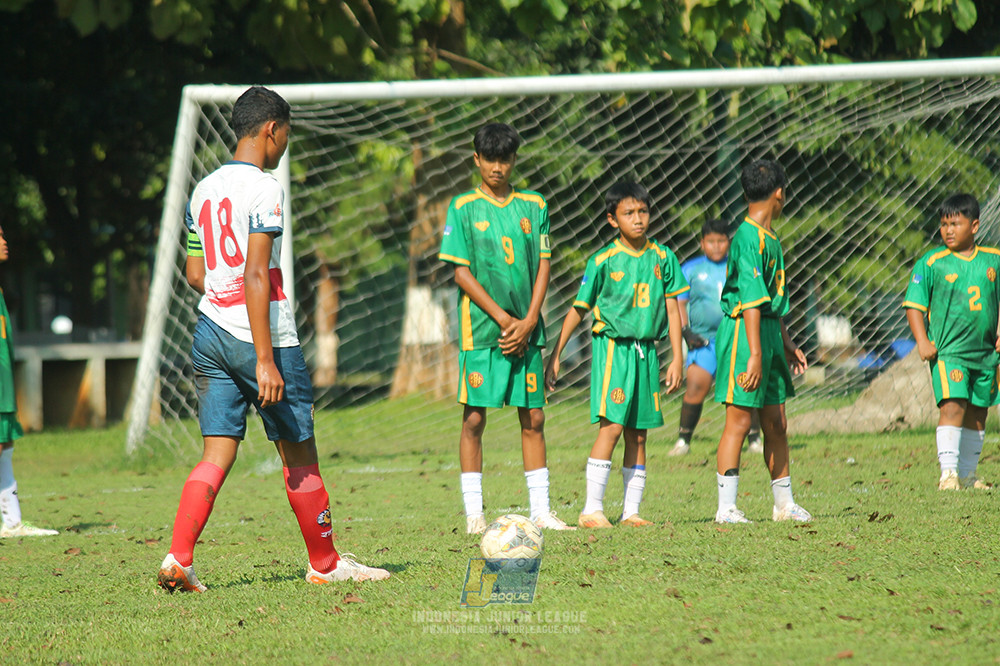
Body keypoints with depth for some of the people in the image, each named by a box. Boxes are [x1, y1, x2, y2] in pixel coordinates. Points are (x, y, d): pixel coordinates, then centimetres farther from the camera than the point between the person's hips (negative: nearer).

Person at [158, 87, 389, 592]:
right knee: (298, 454, 7)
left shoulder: (203, 191, 11)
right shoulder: (264, 190, -13)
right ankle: (324, 564, 18)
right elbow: (256, 274, -19)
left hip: (209, 337, 7)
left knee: (218, 452, 3)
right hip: (263, 339, -7)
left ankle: (178, 559, -13)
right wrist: (265, 358, -21)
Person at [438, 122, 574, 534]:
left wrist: (528, 321, -5)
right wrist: (503, 319, -10)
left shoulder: (534, 206, 9)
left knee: (533, 417, 4)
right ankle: (474, 513, 0)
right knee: (474, 417, -3)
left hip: (525, 328, 3)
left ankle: (540, 509, 10)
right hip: (481, 328, -3)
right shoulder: (463, 207, 0)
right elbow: (461, 272, -4)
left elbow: (543, 266, 8)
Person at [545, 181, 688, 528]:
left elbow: (672, 308, 10)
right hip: (612, 347, -4)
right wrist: (554, 356, 2)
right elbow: (578, 309, 2)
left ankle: (631, 510, 10)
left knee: (638, 433, 5)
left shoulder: (662, 257, 6)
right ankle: (592, 509, -13)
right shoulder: (603, 260, -4)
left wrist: (677, 358, 6)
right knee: (612, 426, -14)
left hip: (646, 350, 4)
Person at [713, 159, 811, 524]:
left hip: (768, 332, 9)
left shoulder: (770, 238, 15)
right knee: (739, 421, -7)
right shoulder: (748, 237, -16)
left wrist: (786, 344, 28)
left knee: (775, 423, 13)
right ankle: (726, 508, -5)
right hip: (742, 331, -9)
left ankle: (784, 504, 21)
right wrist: (754, 353, -26)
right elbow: (752, 299, -22)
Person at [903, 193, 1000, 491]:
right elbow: (914, 304, -1)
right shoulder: (931, 263, -3)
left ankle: (967, 475, 22)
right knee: (952, 406, -18)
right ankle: (948, 474, -18)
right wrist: (923, 342, -11)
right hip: (948, 351, -4)